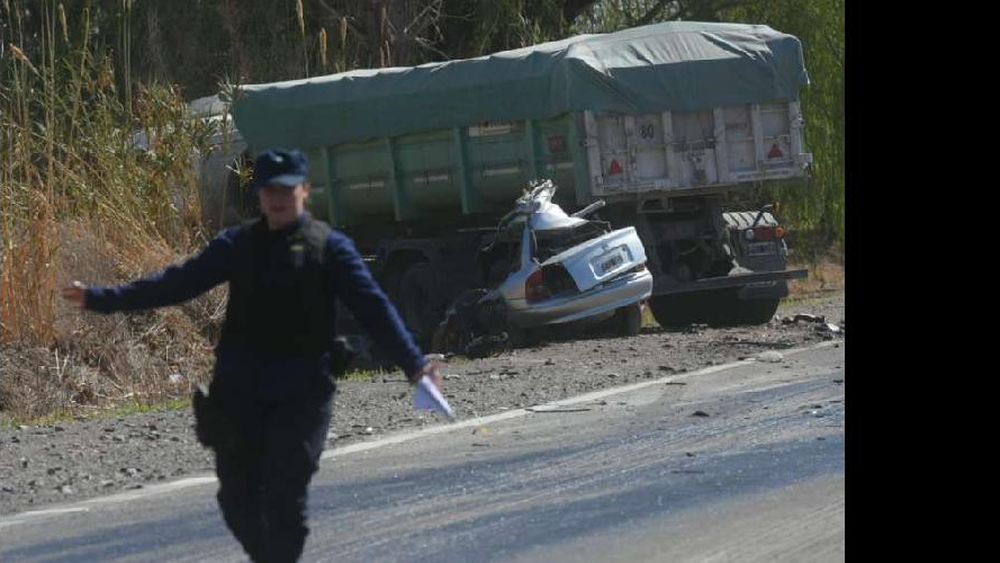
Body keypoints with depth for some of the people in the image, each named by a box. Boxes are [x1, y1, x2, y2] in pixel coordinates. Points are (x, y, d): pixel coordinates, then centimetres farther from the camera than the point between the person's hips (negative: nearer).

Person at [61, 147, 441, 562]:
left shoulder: (328, 247, 2)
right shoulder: (238, 245, 10)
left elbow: (372, 307, -6)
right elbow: (176, 284, 8)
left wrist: (412, 363, -18)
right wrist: (99, 299, 2)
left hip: (301, 393, -3)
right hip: (239, 392, 3)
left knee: (284, 497, -11)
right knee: (238, 498, 4)